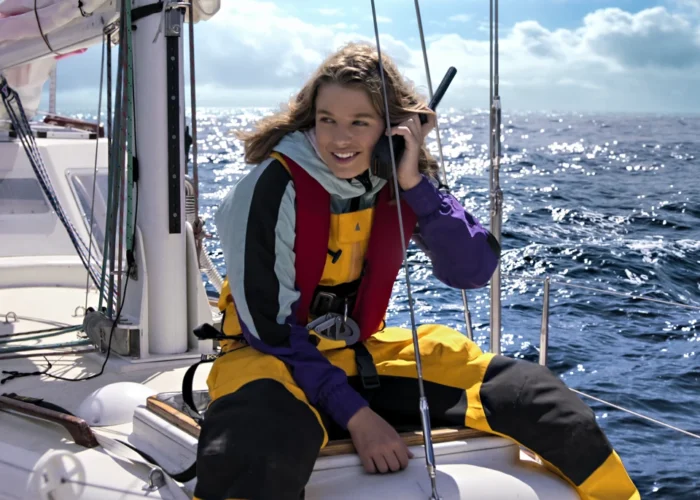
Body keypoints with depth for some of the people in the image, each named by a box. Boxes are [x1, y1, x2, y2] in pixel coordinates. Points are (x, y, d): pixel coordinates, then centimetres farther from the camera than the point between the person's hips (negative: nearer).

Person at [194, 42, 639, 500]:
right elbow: (269, 324, -18)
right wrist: (354, 413, -22)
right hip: (272, 358, -5)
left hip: (362, 356, 5)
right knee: (257, 457, -45)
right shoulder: (275, 186, -18)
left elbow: (474, 271, -11)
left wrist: (415, 184, -22)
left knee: (529, 396, -3)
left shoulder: (401, 179, -3)